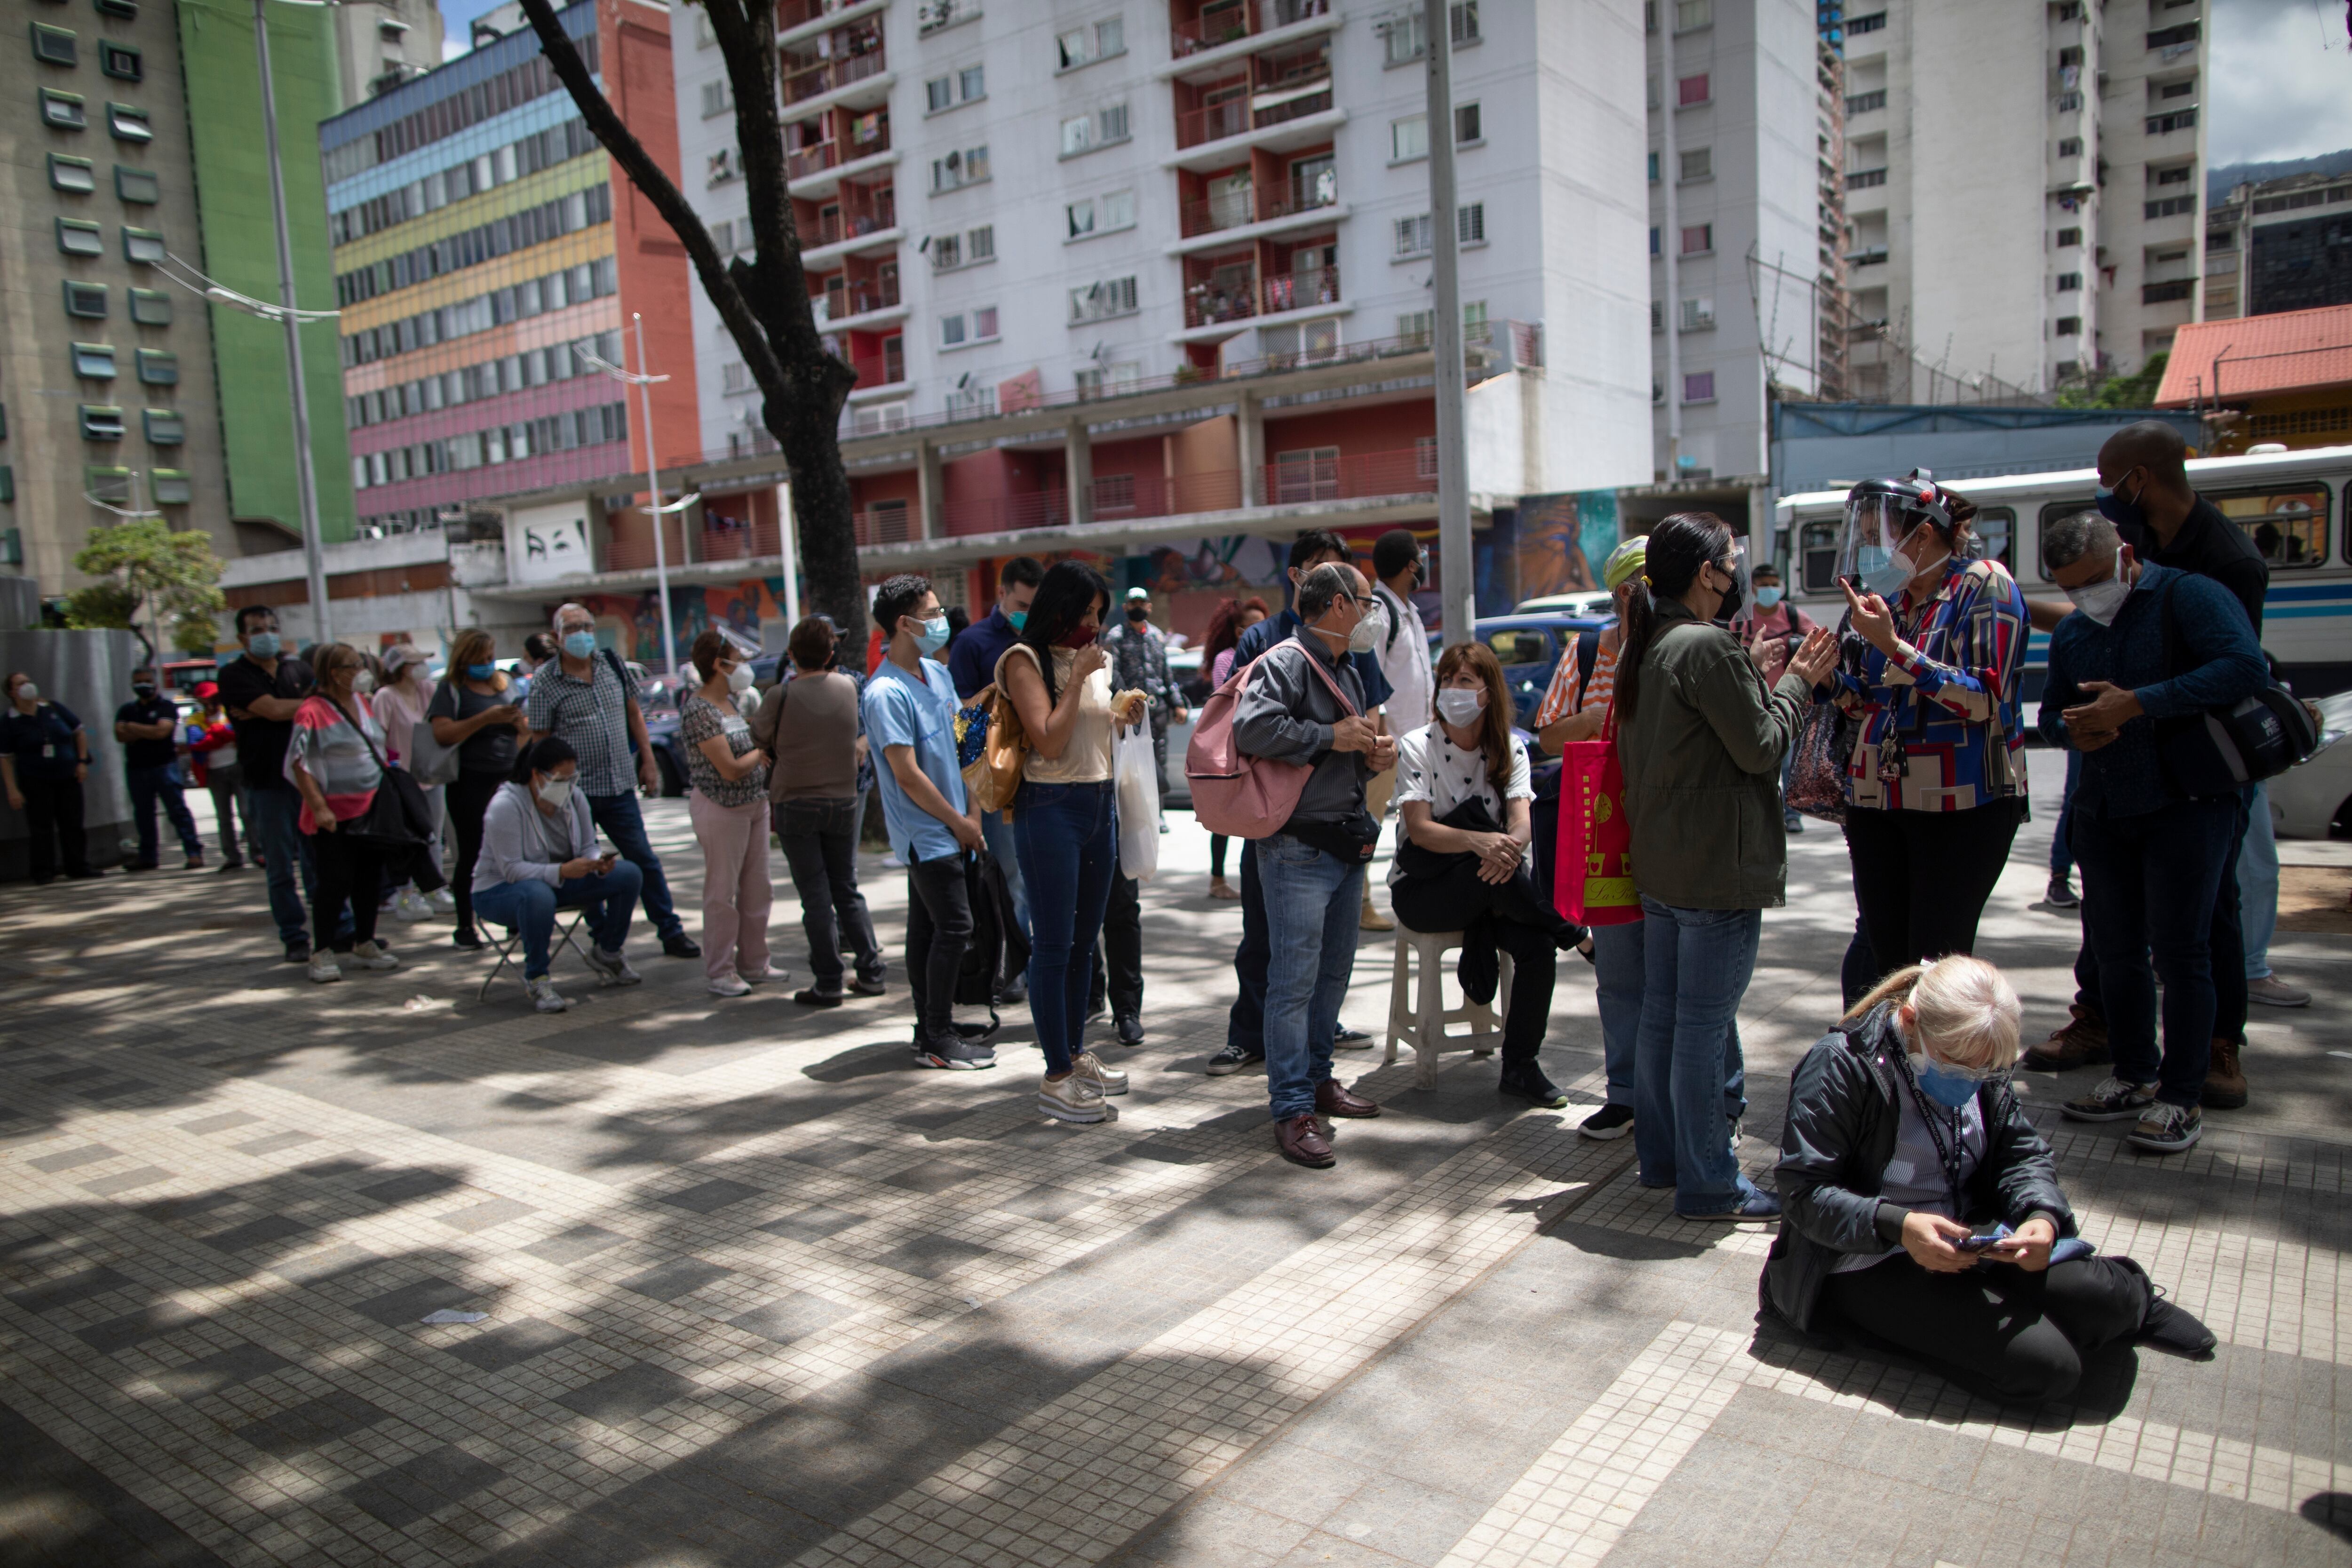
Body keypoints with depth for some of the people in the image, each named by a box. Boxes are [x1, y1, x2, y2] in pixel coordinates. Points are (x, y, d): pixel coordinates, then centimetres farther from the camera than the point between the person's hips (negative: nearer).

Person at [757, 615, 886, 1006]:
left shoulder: (780, 696, -13)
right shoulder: (848, 687, -3)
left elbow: (759, 738, 1)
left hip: (794, 805, -3)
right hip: (843, 801, 3)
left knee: (816, 897, 2)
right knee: (848, 890, 15)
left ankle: (828, 983, 5)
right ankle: (871, 971, 16)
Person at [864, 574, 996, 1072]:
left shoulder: (936, 673, 9)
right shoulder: (885, 694, -18)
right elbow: (907, 774, -18)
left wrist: (972, 813, 6)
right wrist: (958, 823, -10)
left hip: (945, 829, 8)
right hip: (926, 832, -8)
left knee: (927, 928, 13)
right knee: (954, 926, -7)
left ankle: (931, 1030, 21)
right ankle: (937, 1039, 2)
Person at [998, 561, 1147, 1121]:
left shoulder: (1093, 659, 13)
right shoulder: (1027, 660, -8)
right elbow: (1050, 741, -17)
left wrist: (1120, 715, 7)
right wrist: (1078, 677, -15)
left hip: (1100, 804, 8)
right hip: (1051, 807, -8)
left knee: (1084, 941, 15)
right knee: (1054, 945, -3)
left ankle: (1076, 1054, 27)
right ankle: (1056, 1078, 3)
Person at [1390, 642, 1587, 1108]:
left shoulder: (1510, 749, 3)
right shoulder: (1416, 746, -7)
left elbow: (1521, 825, -11)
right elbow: (1421, 830, -19)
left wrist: (1510, 846, -35)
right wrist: (1477, 841, -37)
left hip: (1489, 892, 3)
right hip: (1421, 891, -3)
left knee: (1538, 947, -26)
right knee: (1473, 813, -32)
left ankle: (1520, 1067, -6)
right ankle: (1571, 931, -15)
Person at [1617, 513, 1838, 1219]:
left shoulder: (1642, 649, 11)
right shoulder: (1707, 646, -18)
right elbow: (1761, 747, -14)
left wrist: (1770, 679, 13)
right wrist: (1798, 682, 1)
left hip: (1659, 867, 9)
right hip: (1719, 870, -9)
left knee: (1661, 1014, 15)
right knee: (1705, 1026, -2)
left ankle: (1661, 1156, 27)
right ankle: (1709, 1185, 8)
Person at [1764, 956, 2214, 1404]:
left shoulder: (1979, 1066, 4)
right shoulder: (1841, 1064, -17)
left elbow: (2024, 1153, 9)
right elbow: (1804, 1190, -18)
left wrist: (2043, 1216, -14)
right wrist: (1897, 1227, -32)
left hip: (1973, 1237, 6)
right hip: (1872, 1264, -6)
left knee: (2100, 1297, -20)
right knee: (2044, 1366, -22)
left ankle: (2125, 1296, 16)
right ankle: (2128, 1301, 8)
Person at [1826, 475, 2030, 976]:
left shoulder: (1984, 584, -7)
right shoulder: (1888, 594, 12)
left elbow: (1987, 700, -18)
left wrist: (1894, 648, -22)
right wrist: (1828, 675, 0)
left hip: (1962, 804, -6)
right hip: (1876, 799, 6)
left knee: (1936, 967, -4)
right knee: (1887, 959, 7)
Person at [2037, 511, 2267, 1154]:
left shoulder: (2186, 596, -8)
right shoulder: (2070, 632, 13)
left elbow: (2247, 668, -24)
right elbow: (2050, 712, 20)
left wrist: (2137, 703, -26)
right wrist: (2071, 731, -5)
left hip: (2186, 806, -7)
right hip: (2103, 811, 7)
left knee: (2180, 951, -6)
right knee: (2114, 949, 10)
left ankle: (2180, 1097, 3)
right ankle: (2135, 1076, 23)